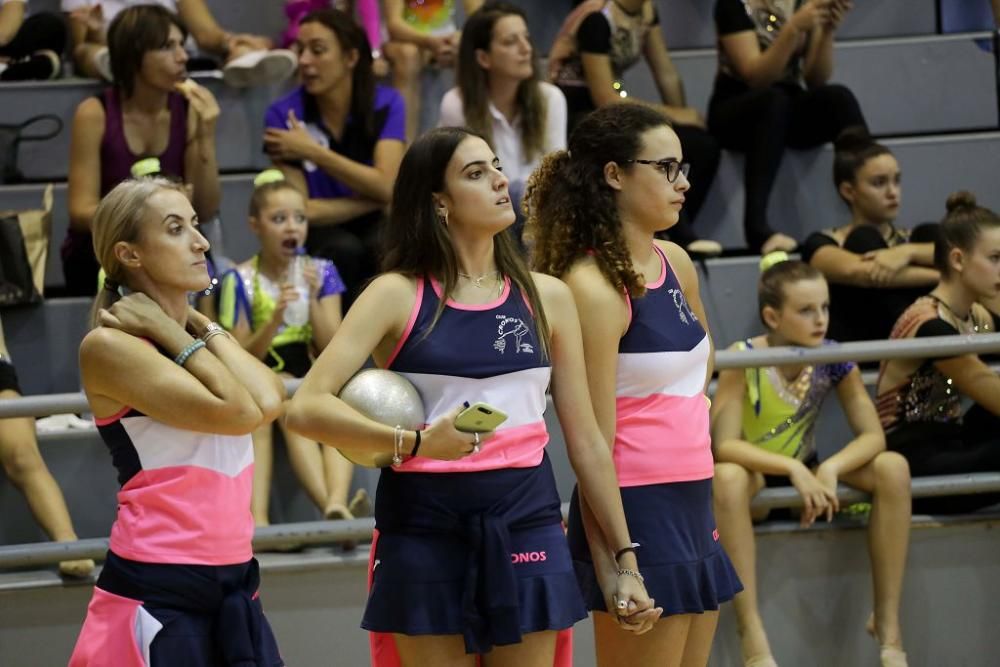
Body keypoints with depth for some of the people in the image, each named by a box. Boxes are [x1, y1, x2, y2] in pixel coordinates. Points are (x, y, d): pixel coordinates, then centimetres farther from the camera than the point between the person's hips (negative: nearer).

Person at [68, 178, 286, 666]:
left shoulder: (197, 331, 13)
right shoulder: (110, 345, -10)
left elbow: (268, 401, -7)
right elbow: (238, 412, -18)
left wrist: (206, 328, -4)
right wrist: (169, 332, -11)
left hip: (233, 586, 7)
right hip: (155, 592, -7)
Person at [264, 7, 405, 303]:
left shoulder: (386, 104, -7)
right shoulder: (283, 115, -12)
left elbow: (386, 186, -18)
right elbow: (302, 210, -16)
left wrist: (313, 151, -22)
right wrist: (378, 198, -15)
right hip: (318, 234, -1)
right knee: (343, 249, -34)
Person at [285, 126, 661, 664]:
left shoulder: (546, 297, 8)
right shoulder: (397, 295, -2)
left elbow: (586, 441, 13)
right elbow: (306, 407, -14)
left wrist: (623, 560, 11)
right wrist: (412, 442, -26)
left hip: (525, 527, 3)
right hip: (425, 531, -3)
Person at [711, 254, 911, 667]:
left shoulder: (833, 360, -10)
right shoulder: (744, 360, -21)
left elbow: (873, 436, -12)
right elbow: (724, 445, -27)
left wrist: (831, 469, -31)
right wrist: (793, 470, -38)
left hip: (806, 475, 4)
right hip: (754, 476, -4)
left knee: (893, 468, -21)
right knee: (726, 476, -39)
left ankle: (888, 623, -18)